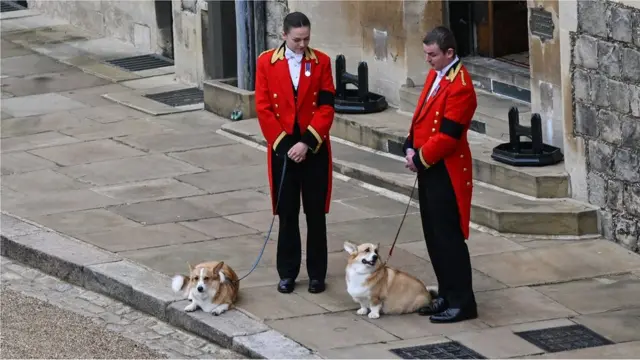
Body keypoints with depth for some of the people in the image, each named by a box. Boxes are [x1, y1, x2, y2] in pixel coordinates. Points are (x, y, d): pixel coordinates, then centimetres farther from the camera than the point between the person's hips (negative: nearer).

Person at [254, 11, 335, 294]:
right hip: (283, 148, 0)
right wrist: (283, 144, -10)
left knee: (316, 213, 4)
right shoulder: (266, 62, -1)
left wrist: (307, 142, -14)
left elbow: (326, 106, -5)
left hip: (315, 149, 0)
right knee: (287, 214, 7)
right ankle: (287, 273, 16)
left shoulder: (321, 62, -1)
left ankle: (317, 273, 13)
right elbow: (263, 108, -3)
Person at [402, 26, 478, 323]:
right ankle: (447, 295, 23)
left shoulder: (460, 86, -20)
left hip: (446, 172, -10)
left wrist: (420, 159, -13)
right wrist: (410, 147, 3)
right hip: (428, 167, 10)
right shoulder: (435, 75, 11)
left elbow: (447, 135, -22)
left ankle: (462, 302, 1)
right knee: (433, 235, 14)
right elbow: (421, 114, 17)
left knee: (448, 237, -5)